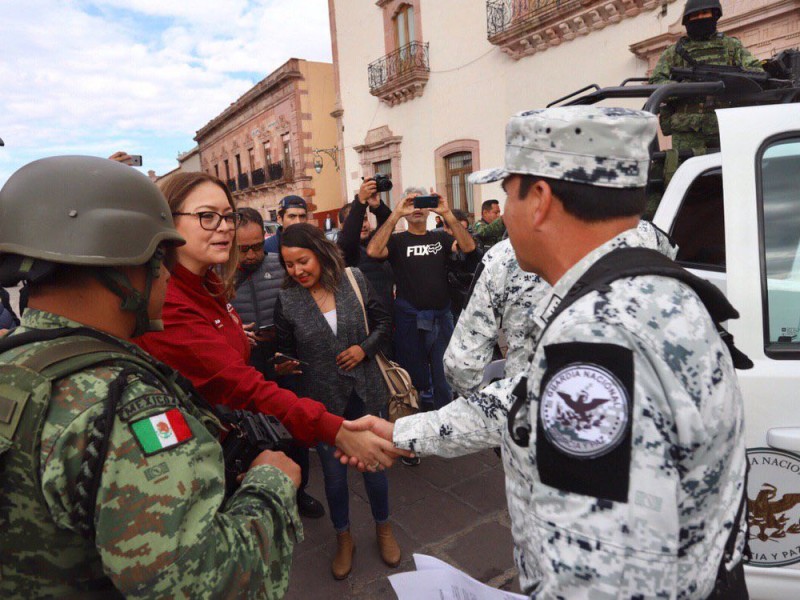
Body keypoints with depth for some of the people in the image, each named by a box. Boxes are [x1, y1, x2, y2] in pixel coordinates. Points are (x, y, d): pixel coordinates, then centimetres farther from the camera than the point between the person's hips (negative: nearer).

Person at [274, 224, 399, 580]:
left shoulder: (354, 280, -7)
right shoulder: (286, 300, -8)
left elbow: (383, 323, 1)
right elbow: (285, 350, 3)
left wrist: (365, 348, -14)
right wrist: (283, 365, -17)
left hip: (364, 393, 0)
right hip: (322, 400, 0)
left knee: (373, 463, 16)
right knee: (333, 472, 15)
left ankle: (383, 527, 43)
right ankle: (344, 539, 41)